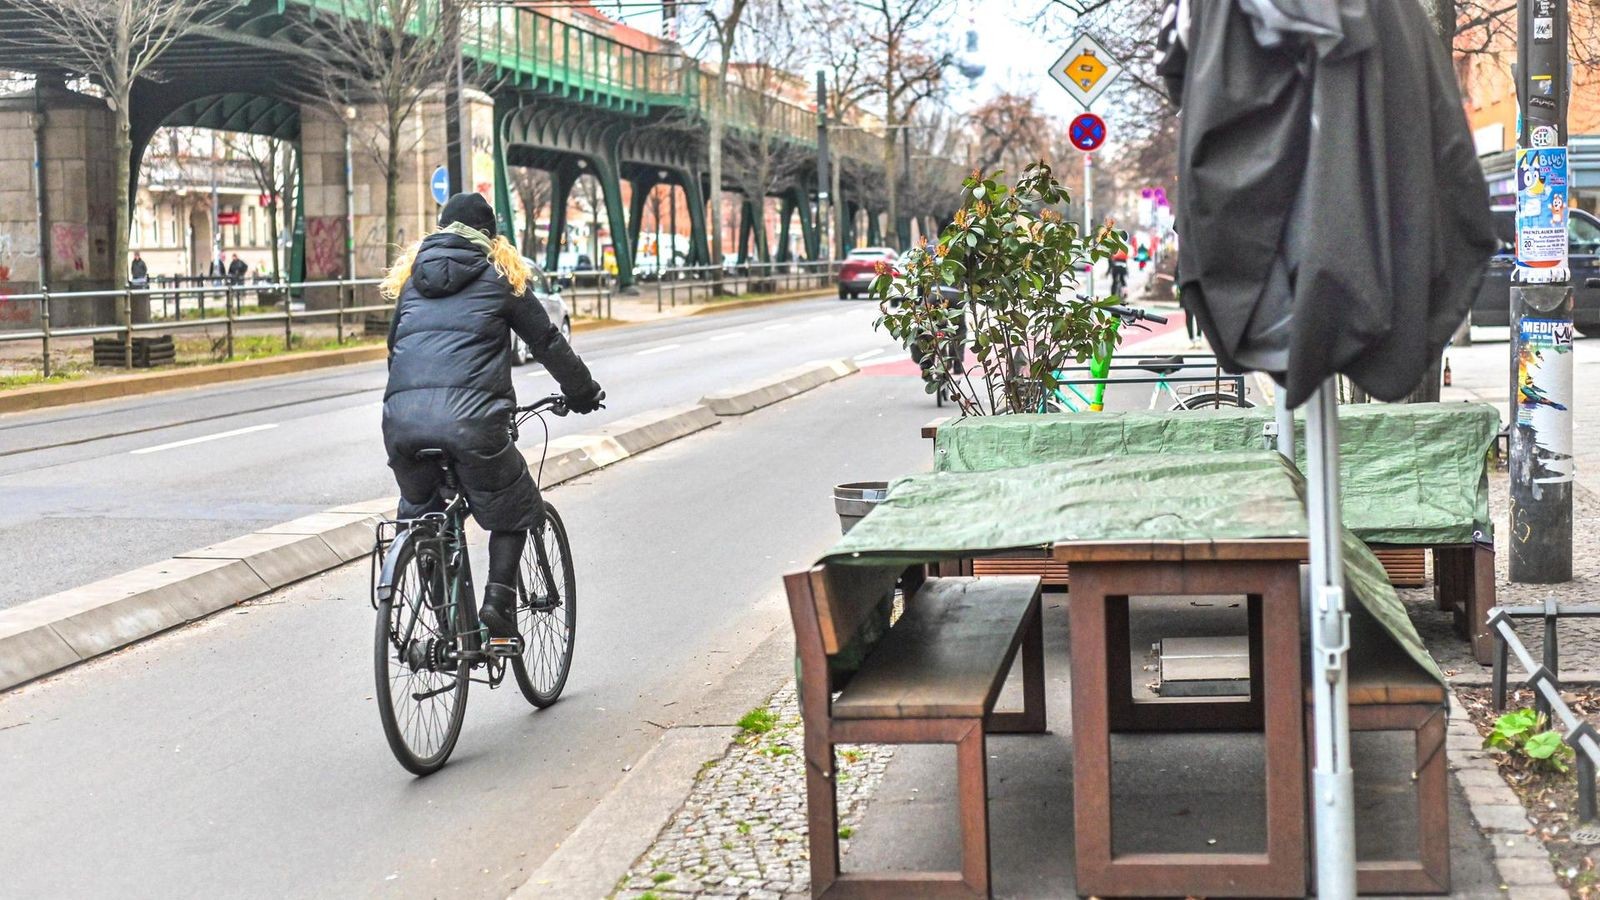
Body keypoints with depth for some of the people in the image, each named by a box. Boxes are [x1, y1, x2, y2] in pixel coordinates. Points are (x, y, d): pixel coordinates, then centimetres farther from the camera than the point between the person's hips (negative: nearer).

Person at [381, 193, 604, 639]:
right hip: (469, 416, -4)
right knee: (512, 511, 15)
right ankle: (498, 601, -2)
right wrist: (583, 393, 35)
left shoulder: (412, 275, 26)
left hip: (401, 417, 4)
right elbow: (547, 342, 21)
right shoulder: (501, 275, 14)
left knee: (422, 513, 22)